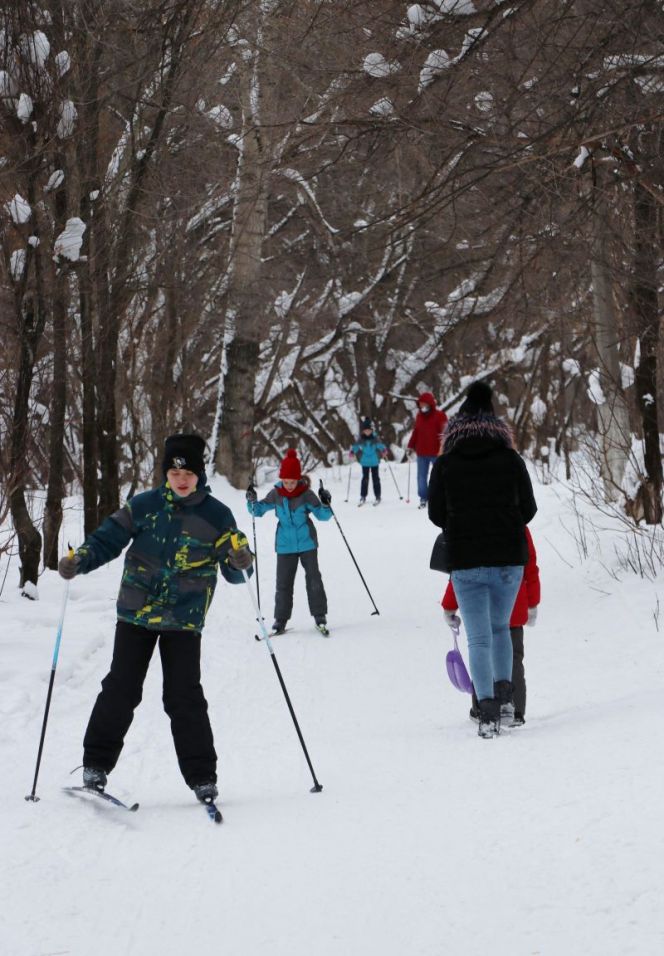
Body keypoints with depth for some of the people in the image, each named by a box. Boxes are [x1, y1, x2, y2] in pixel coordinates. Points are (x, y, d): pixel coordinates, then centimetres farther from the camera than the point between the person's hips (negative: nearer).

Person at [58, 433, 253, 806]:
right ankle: (96, 764, 16)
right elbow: (108, 538, 6)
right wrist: (79, 560, -12)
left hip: (184, 620, -1)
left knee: (185, 698, -4)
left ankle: (202, 777, 5)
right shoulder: (144, 506, 0)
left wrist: (240, 562, -23)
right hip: (136, 613, 1)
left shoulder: (217, 516, -2)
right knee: (120, 690, 3)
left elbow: (234, 573, 0)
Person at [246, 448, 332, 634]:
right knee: (283, 583, 4)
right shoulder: (276, 494, -5)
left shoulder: (307, 494, -11)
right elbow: (259, 510, 3)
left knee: (313, 579, 0)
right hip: (285, 546, 2)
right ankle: (281, 619, 11)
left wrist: (326, 505, -26)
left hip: (307, 543, -2)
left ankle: (319, 615, 10)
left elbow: (322, 515, -7)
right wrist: (252, 501, -17)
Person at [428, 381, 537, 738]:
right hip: (509, 558, 1)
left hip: (465, 561, -1)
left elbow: (436, 514, 4)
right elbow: (529, 509, 5)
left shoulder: (445, 464, -3)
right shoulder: (511, 460, -1)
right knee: (500, 627, 22)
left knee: (479, 636, 3)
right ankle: (504, 692, 12)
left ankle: (487, 710, -7)